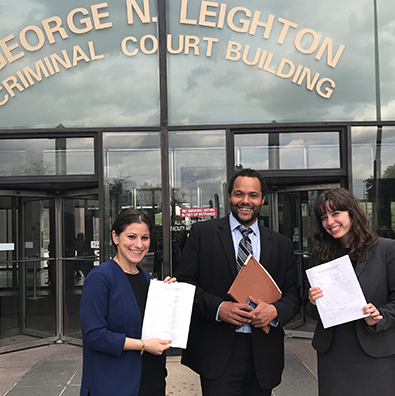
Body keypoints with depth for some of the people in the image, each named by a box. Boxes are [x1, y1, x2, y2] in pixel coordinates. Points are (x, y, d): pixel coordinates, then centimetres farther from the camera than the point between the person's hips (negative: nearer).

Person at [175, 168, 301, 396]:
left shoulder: (282, 245, 11)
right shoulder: (203, 233, 2)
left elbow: (293, 294, 11)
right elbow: (184, 283, -2)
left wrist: (275, 310, -10)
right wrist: (219, 308, -16)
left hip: (263, 354, 3)